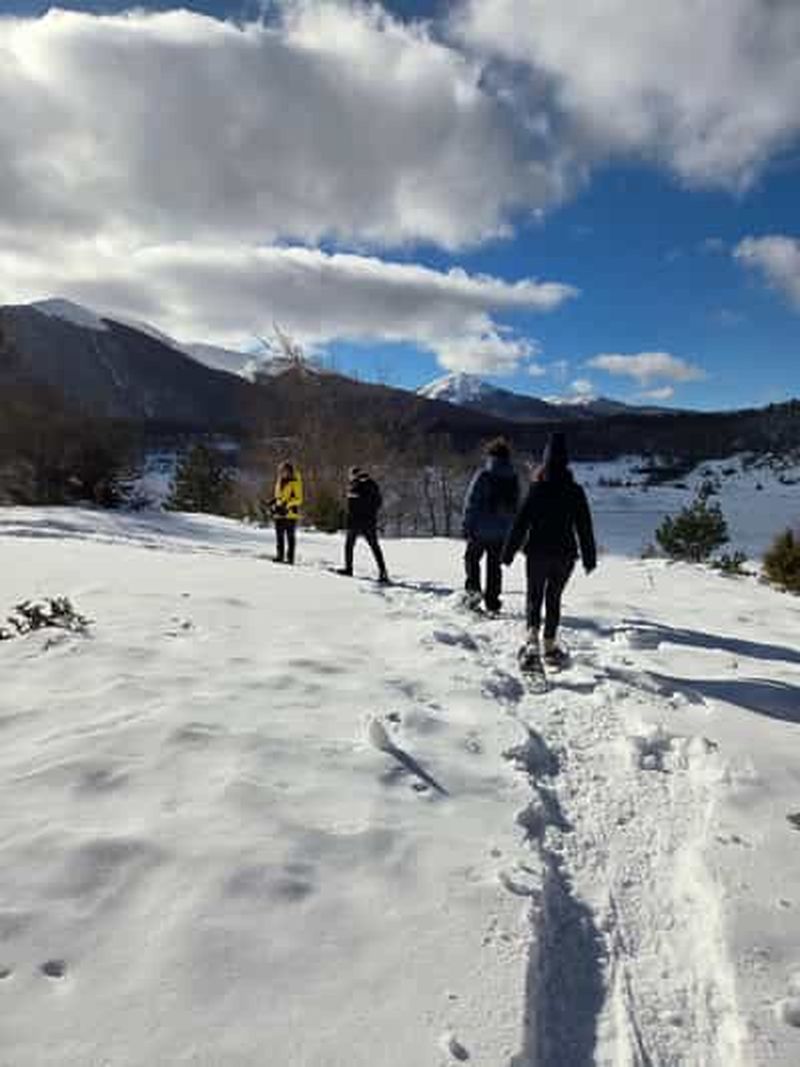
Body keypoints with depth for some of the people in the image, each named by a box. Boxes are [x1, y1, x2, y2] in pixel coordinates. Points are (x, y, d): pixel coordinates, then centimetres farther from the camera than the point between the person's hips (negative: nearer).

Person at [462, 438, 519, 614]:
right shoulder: (513, 479, 5)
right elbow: (516, 506, 11)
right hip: (502, 531, 4)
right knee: (494, 565, 11)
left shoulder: (483, 476, -11)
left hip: (480, 529, -4)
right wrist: (510, 526, 18)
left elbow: (471, 502, -12)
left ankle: (473, 589, -7)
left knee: (472, 559, 13)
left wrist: (468, 526, -6)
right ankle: (492, 603, 13)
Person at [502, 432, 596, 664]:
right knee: (554, 598, 12)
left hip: (538, 552, -1)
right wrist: (589, 558, 10)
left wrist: (509, 552, 0)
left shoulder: (537, 489, -8)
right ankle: (550, 644, 14)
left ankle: (533, 634, -7)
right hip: (565, 553, 1)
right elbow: (585, 527, 2)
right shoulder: (575, 491, -3)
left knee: (534, 595, 12)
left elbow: (520, 523, -7)